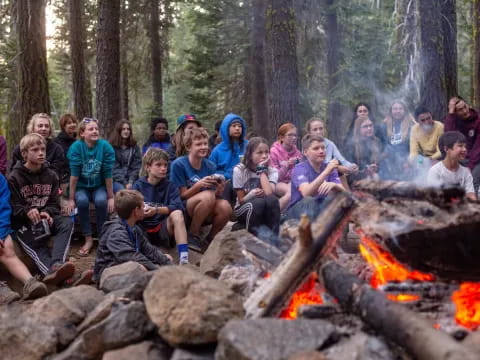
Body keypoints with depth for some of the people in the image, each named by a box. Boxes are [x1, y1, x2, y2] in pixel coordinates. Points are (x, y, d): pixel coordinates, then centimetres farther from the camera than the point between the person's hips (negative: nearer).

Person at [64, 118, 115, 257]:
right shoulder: (76, 147, -14)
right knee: (82, 201, -31)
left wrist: (111, 197, -8)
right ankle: (88, 239, -16)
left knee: (101, 201, -30)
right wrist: (71, 199, -13)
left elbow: (107, 174, -11)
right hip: (81, 187, 0)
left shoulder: (105, 146, -13)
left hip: (99, 186, 0)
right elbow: (74, 174, -14)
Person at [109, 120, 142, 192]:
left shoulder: (134, 147, 12)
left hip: (131, 179, 2)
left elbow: (136, 166, 6)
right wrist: (125, 183, -13)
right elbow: (114, 169, -4)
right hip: (116, 180, -2)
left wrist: (130, 182, -9)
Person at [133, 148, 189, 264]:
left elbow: (178, 207, -14)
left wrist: (157, 210, -29)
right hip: (142, 228, 1)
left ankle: (184, 258, -35)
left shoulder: (170, 186, 5)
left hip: (163, 229, 0)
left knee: (177, 214, -29)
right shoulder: (138, 186, 5)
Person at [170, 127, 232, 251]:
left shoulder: (210, 166, 3)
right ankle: (192, 235, -12)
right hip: (184, 210, -4)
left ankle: (210, 238, -1)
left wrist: (219, 190, -19)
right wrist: (199, 185, -26)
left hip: (206, 214, 4)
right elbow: (182, 195, -9)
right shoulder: (178, 164, -9)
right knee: (207, 196, -33)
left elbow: (215, 196, 4)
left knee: (225, 207, -29)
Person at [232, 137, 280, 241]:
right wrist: (252, 194, -29)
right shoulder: (239, 170, -9)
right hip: (243, 210, -2)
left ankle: (273, 237, -26)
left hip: (265, 211, 2)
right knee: (258, 202, -35)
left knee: (272, 199, -32)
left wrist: (262, 170, -19)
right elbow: (241, 200, -8)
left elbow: (269, 193, -25)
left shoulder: (272, 171, -5)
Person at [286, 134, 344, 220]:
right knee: (309, 201, -36)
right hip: (297, 209, -4)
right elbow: (306, 193, -32)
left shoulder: (328, 167, 2)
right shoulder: (299, 168, -12)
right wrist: (326, 172, -40)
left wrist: (333, 185, -34)